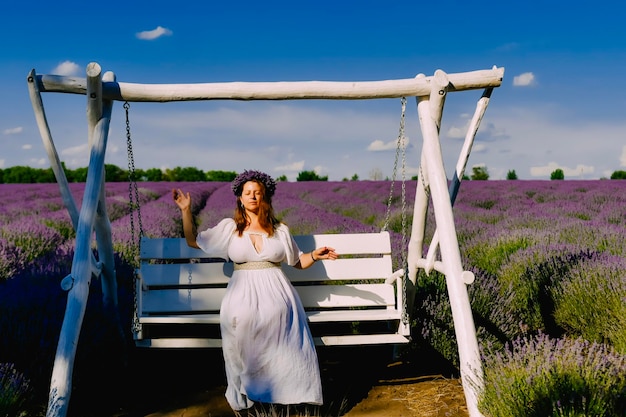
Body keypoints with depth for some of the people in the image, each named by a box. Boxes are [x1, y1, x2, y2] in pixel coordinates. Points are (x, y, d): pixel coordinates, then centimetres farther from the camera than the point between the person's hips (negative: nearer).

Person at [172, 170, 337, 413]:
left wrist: (315, 255, 1)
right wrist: (186, 210, 14)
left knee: (277, 313, -36)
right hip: (243, 290, 0)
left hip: (275, 289, 0)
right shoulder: (229, 228, 16)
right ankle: (245, 392, -19)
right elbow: (192, 241, 21)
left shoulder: (280, 230, 16)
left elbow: (299, 262, 21)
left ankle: (289, 389, -24)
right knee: (240, 319, -35)